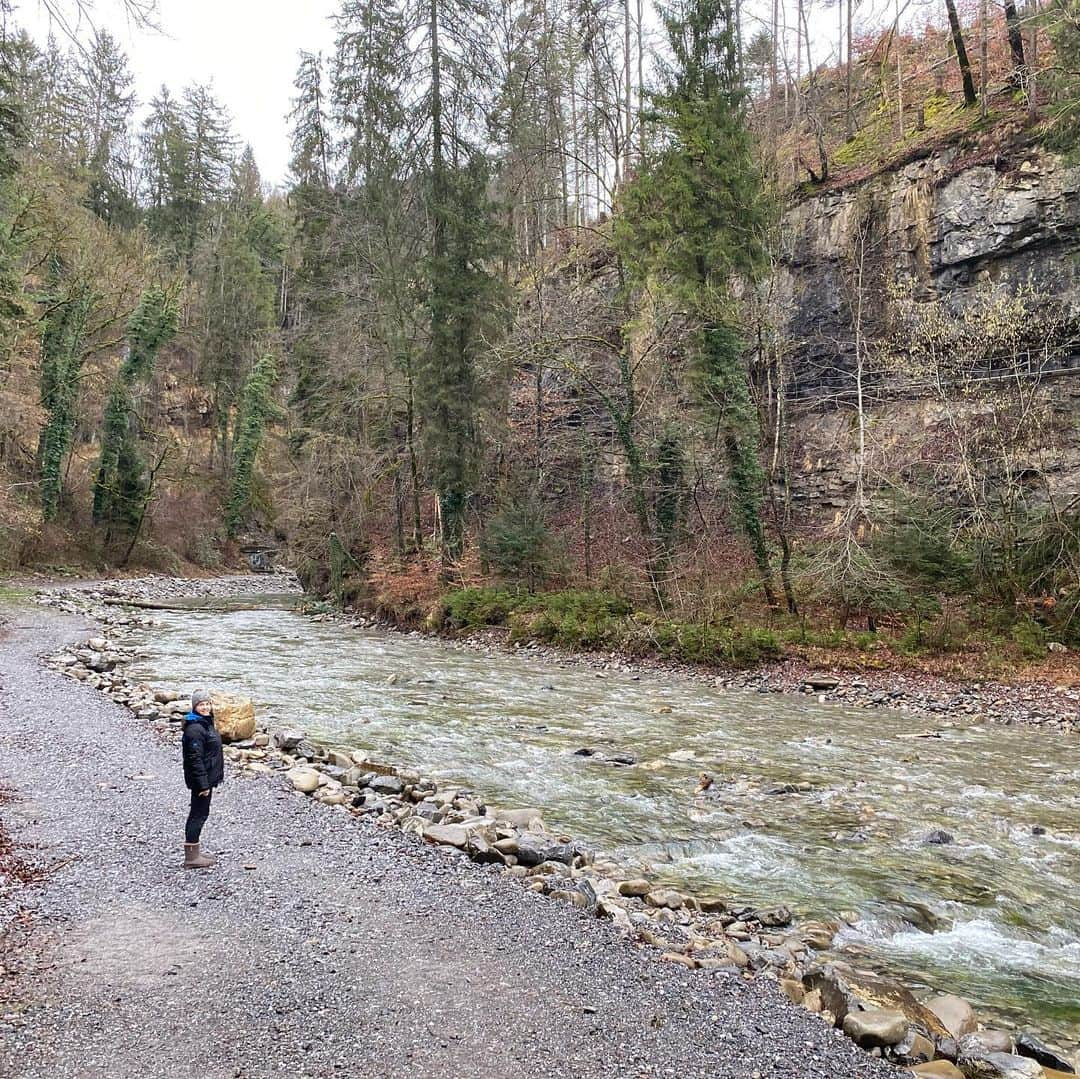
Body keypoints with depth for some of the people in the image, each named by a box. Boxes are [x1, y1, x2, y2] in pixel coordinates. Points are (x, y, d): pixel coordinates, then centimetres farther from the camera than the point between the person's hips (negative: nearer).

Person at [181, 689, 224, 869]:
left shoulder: (206, 723, 11)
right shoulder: (195, 729, -21)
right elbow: (195, 759, -24)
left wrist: (216, 776, 22)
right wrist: (203, 784, -23)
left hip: (208, 777, 10)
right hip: (200, 779, -10)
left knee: (200, 814, 17)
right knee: (198, 814, -3)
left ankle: (194, 853, 27)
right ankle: (191, 857, 6)